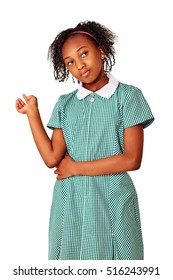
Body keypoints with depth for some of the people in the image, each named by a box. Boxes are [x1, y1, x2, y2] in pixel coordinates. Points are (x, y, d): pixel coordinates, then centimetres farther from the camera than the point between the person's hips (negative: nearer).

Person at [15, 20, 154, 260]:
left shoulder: (128, 96, -3)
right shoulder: (65, 104, 9)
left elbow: (132, 159, -10)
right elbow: (52, 158, 1)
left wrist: (76, 167, -6)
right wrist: (32, 113, 1)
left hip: (113, 202, -3)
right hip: (70, 203, 3)